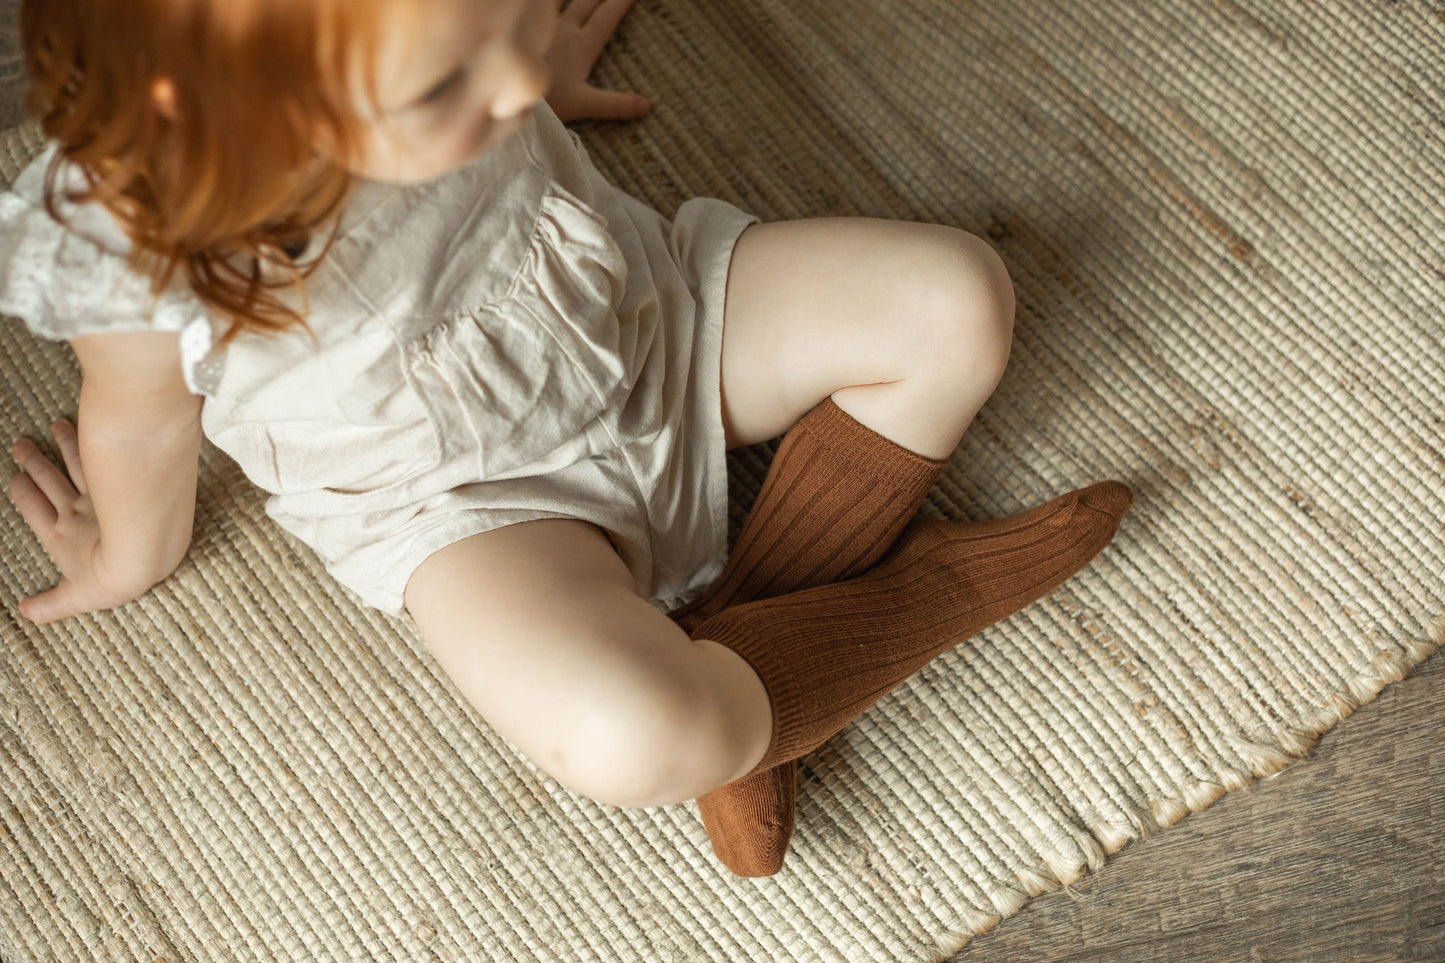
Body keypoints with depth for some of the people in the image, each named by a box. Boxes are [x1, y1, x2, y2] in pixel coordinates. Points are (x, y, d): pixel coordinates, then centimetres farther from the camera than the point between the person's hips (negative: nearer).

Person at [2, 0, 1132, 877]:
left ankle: (749, 622, -6)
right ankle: (912, 591, -4)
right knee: (626, 736, -32)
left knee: (962, 300, -9)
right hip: (471, 501, -4)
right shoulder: (138, 240, -32)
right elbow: (142, 423, -9)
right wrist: (139, 555, 12)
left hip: (645, 317, 5)